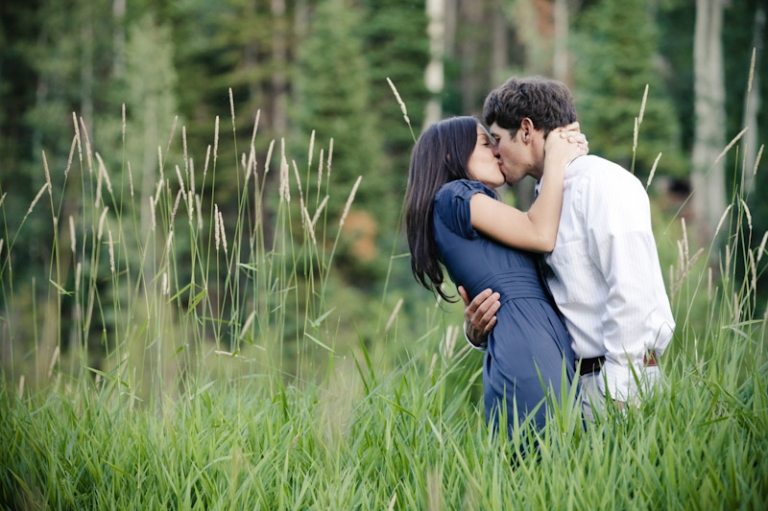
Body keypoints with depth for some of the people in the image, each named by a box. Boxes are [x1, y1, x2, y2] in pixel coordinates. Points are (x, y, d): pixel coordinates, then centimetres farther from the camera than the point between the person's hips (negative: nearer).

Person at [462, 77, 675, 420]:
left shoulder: (601, 183, -7)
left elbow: (631, 291, -17)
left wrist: (614, 391, -20)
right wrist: (478, 327, -2)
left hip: (619, 378, -8)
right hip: (579, 377, 8)